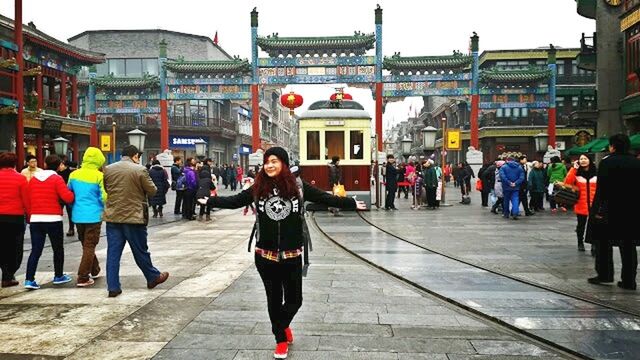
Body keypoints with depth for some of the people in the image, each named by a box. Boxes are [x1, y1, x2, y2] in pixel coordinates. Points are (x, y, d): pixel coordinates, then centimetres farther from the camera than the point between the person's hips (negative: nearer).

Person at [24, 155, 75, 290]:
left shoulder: (33, 179, 8)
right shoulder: (57, 179, -8)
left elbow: (28, 200, 11)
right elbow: (68, 198, -17)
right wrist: (72, 192, 2)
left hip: (35, 219, 4)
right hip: (53, 219, -4)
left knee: (35, 250, 4)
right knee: (58, 249, 12)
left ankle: (29, 279, -4)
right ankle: (58, 276, 22)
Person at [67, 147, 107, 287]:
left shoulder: (74, 174, 2)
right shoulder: (99, 176, -13)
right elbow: (104, 197, -13)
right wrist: (105, 209, 8)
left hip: (78, 215, 5)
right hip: (93, 216, -5)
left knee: (85, 244, 21)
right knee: (90, 246, 2)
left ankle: (94, 269, 36)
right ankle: (83, 278, 1)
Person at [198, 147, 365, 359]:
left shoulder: (298, 187, -5)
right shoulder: (258, 188, -1)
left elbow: (325, 198, -1)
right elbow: (234, 201, 9)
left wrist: (352, 204, -2)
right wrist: (209, 201, 12)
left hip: (292, 254, -1)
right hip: (265, 254, 1)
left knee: (294, 299, 8)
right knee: (274, 299, 12)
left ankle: (281, 326, 40)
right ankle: (281, 339, 32)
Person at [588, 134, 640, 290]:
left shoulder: (607, 162, -9)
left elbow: (601, 188, -14)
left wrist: (597, 209, -11)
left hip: (609, 210, -4)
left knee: (603, 243, 9)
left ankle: (604, 274, 11)